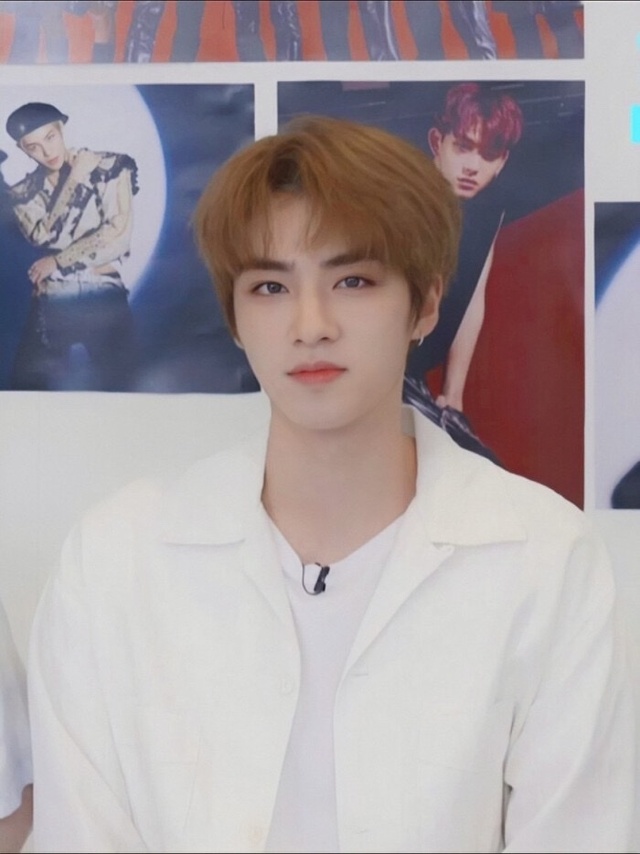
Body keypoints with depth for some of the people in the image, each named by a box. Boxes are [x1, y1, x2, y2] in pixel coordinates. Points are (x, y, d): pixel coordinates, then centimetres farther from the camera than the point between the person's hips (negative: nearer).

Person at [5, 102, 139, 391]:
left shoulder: (110, 168, 0)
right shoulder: (25, 192, 7)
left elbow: (118, 236, -8)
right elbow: (47, 239, -9)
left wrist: (57, 262, -4)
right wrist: (77, 178, -9)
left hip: (105, 299, -2)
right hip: (51, 305, 2)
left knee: (115, 385, 3)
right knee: (28, 384, 2)